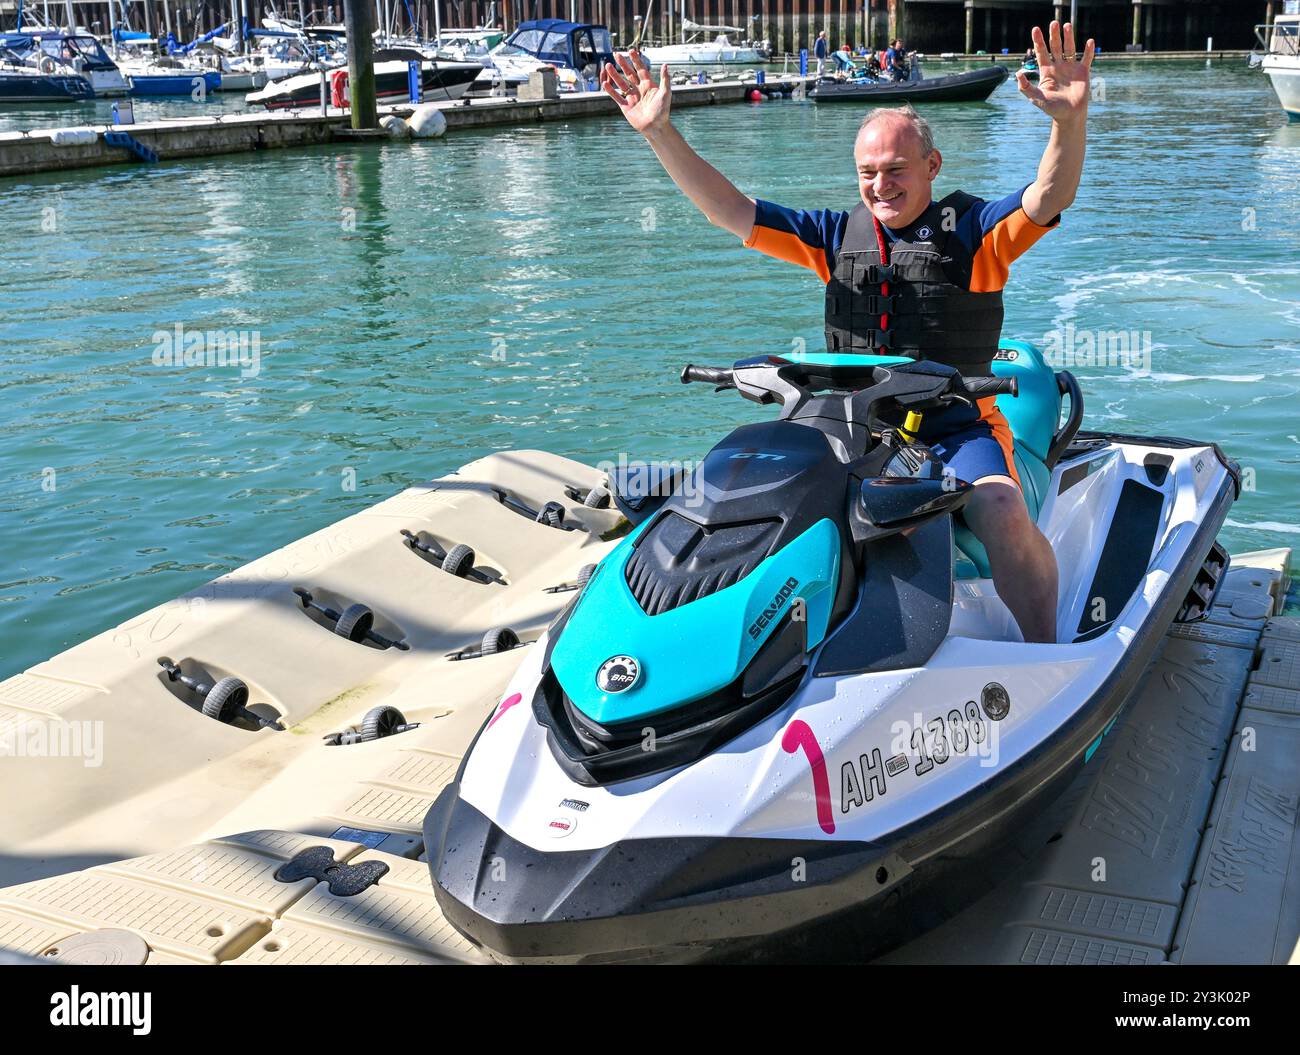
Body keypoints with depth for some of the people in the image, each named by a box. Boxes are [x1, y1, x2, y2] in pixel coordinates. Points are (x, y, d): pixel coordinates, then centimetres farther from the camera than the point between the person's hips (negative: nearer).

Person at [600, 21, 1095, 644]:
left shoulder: (972, 228, -1)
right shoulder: (837, 236, 9)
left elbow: (1051, 197, -18)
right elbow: (727, 209, 6)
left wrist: (1072, 120, -40)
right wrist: (659, 131, -3)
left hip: (958, 427, -4)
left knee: (1002, 512, -30)